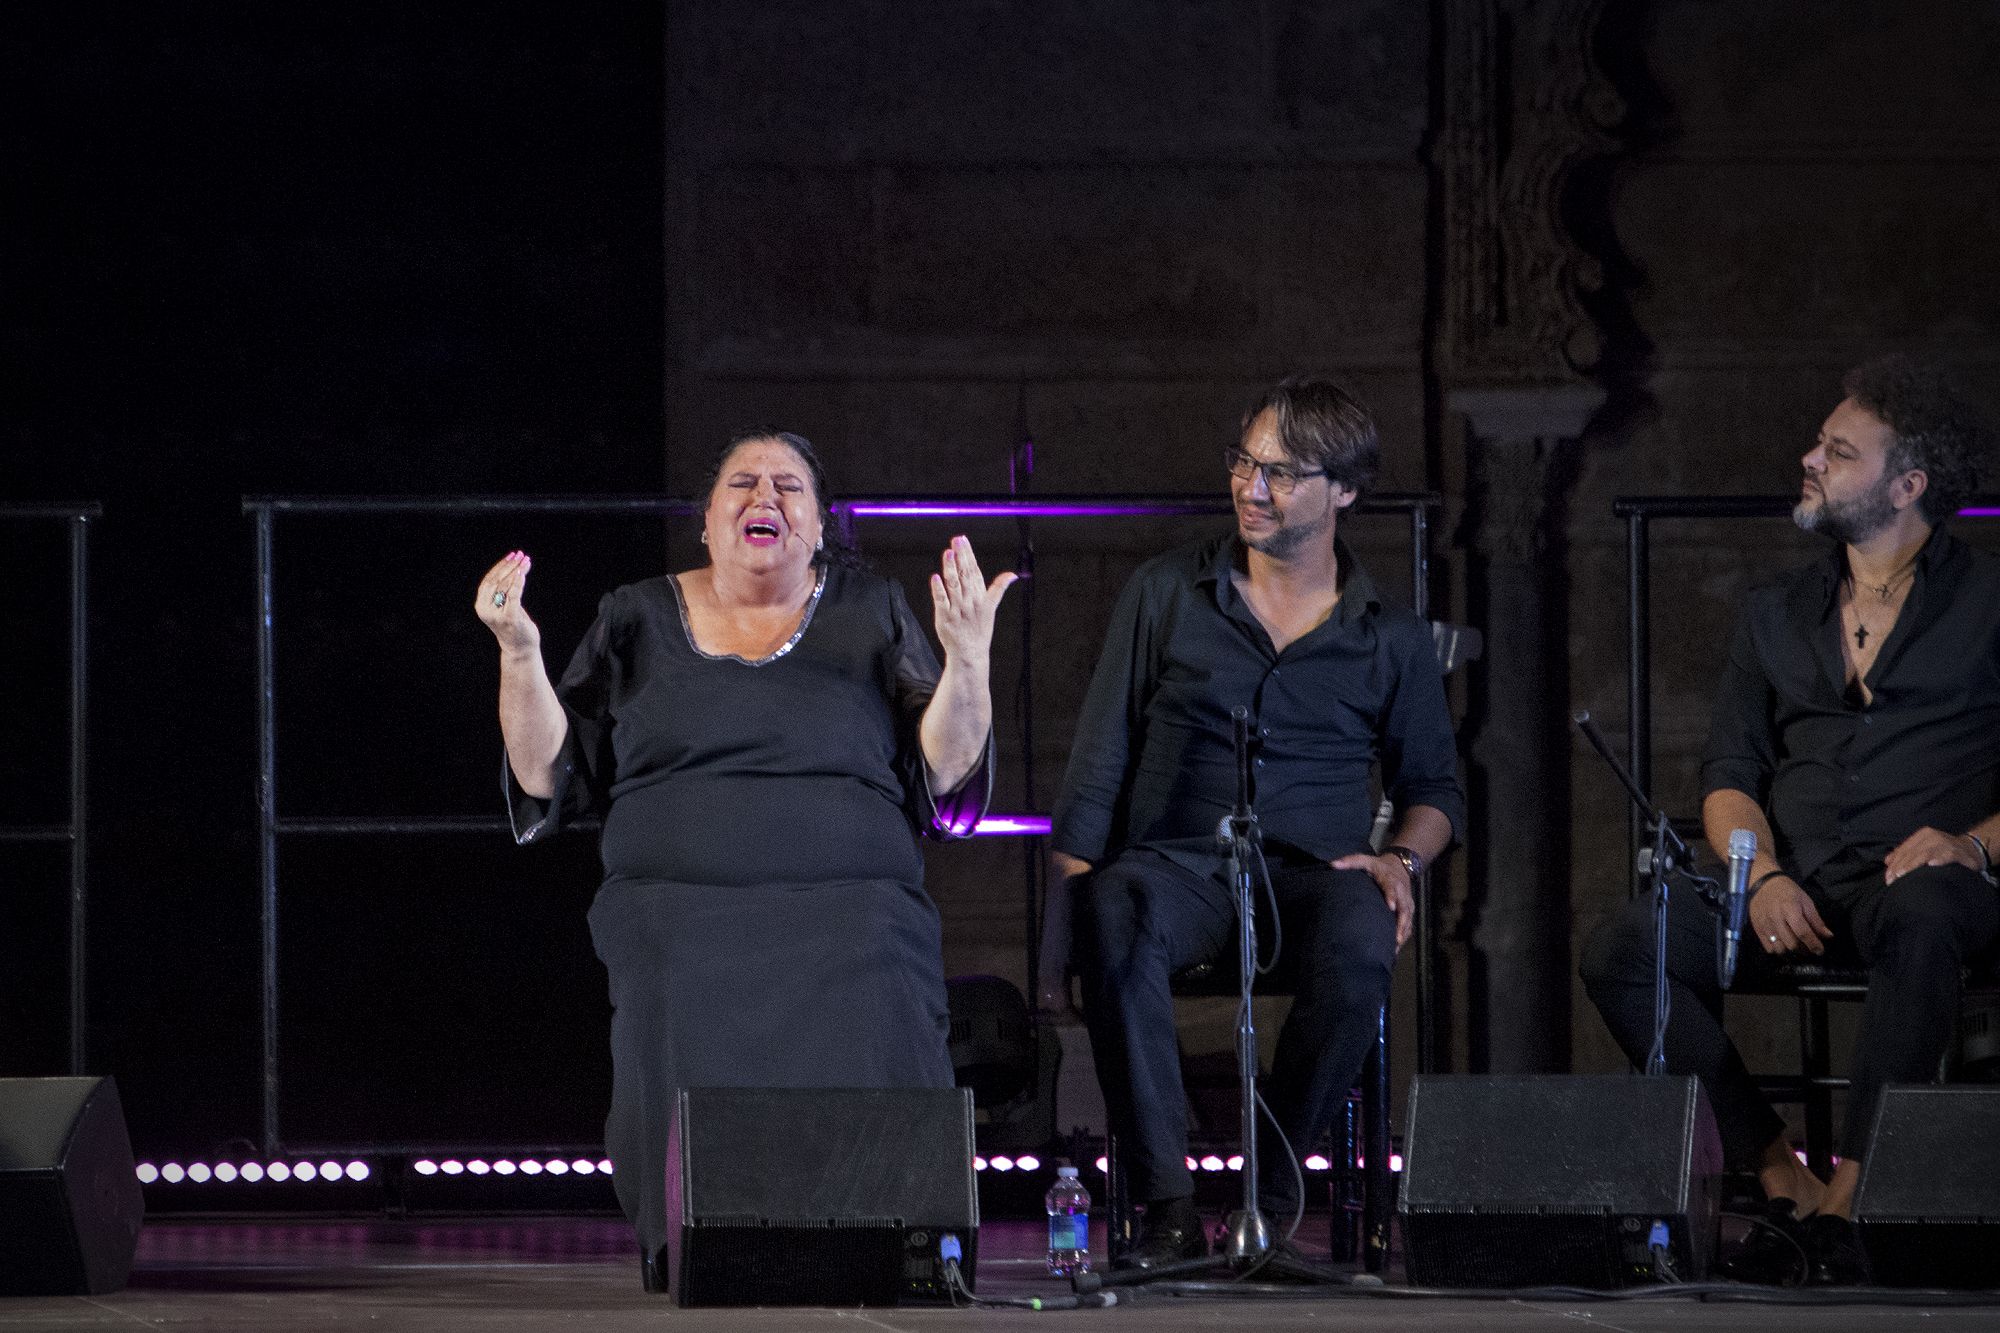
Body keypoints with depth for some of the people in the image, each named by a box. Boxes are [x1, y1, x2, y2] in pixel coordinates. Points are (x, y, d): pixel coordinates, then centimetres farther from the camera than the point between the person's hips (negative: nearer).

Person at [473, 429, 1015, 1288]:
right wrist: (519, 653, 1)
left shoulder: (870, 618, 15)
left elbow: (942, 776, 7)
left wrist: (967, 661, -8)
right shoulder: (638, 623, 16)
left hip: (843, 912, 0)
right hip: (680, 917, 0)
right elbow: (548, 779, 13)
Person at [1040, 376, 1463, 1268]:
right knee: (1114, 916, -38)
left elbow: (1434, 787, 20)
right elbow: (1097, 768, 7)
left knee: (1360, 945, -38)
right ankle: (1167, 1207, -37)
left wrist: (1402, 859, -4)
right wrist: (1068, 897, -5)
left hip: (1313, 874, 0)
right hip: (1177, 863, 0)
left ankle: (1273, 1194, -25)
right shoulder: (1166, 593, 9)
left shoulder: (1389, 638, 12)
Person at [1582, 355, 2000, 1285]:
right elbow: (1730, 774, 16)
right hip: (1797, 891, 4)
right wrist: (1764, 875, -5)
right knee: (1622, 950, -24)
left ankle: (1848, 1199, -41)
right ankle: (1782, 1183, -21)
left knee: (1918, 914, -43)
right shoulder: (1777, 616, 23)